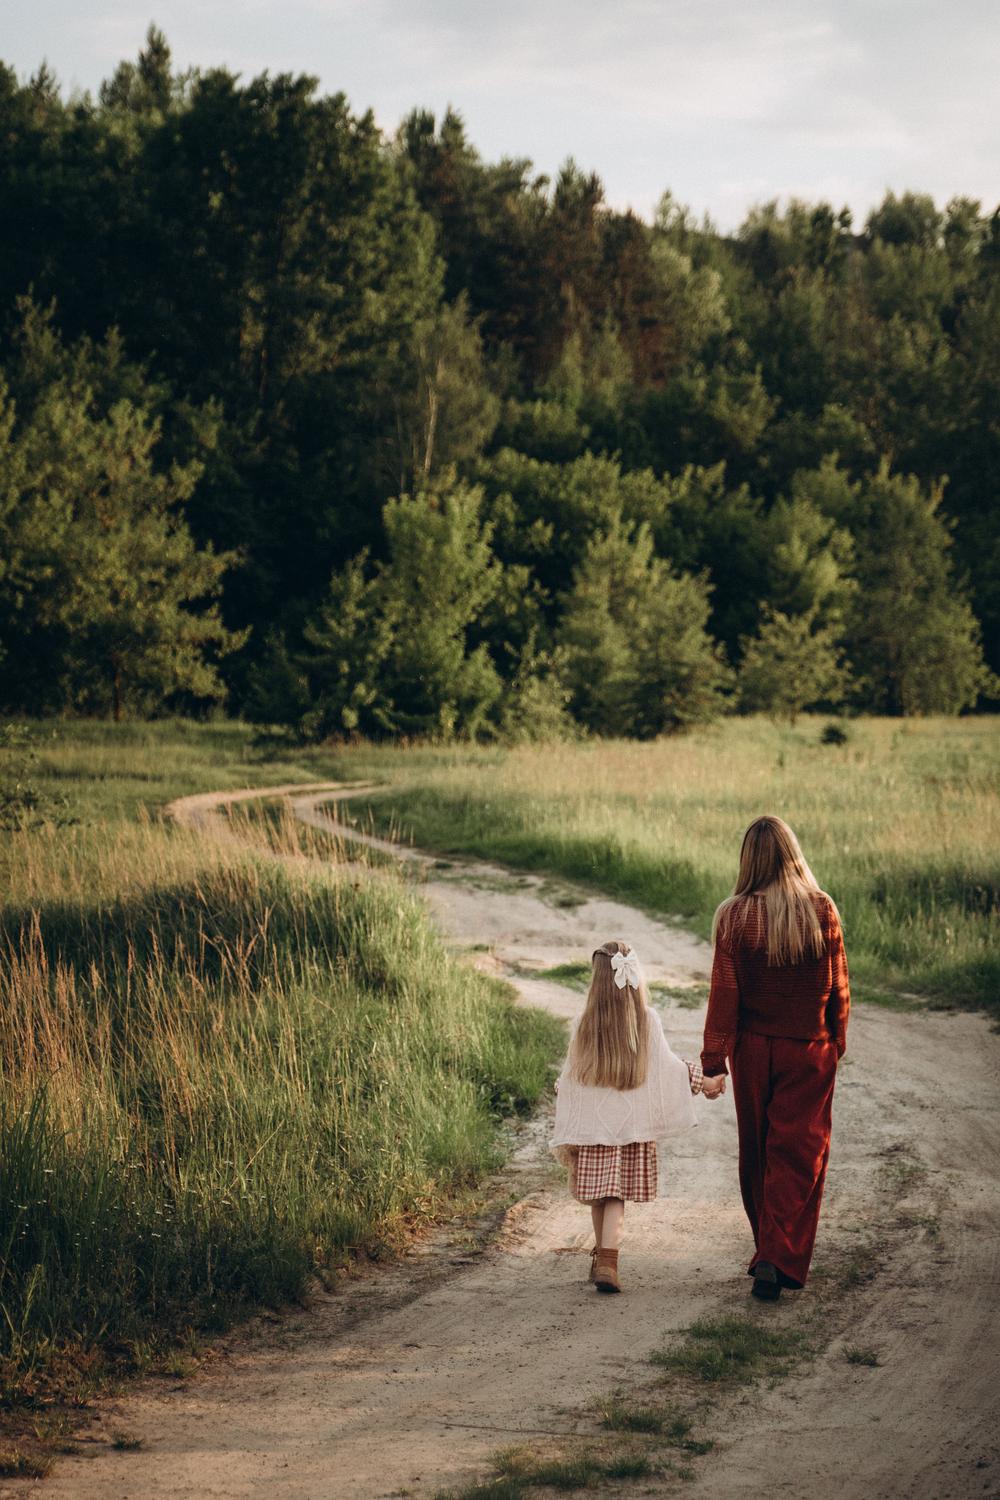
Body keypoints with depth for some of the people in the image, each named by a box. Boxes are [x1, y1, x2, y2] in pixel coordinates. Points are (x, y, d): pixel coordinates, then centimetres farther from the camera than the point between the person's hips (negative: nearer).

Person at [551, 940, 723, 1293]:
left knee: (599, 1197, 12)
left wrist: (566, 1138, 10)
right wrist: (702, 1081, 15)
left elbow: (570, 1080, 1)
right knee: (617, 1198, 0)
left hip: (593, 1127, 1)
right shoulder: (648, 1020, -6)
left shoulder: (586, 1024, -4)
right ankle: (607, 1262, -15)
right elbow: (666, 1067, 0)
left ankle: (600, 1258, 25)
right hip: (634, 1125, -1)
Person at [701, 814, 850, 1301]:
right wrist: (837, 1040, 14)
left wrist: (713, 1060, -5)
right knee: (799, 1154, 2)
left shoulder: (734, 915, -10)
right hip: (808, 1048, -1)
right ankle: (779, 1257, -10)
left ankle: (770, 1248, 27)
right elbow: (838, 986, -1)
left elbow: (724, 992, -9)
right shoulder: (821, 909, -8)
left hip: (753, 1047, 1)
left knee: (756, 1152, 16)